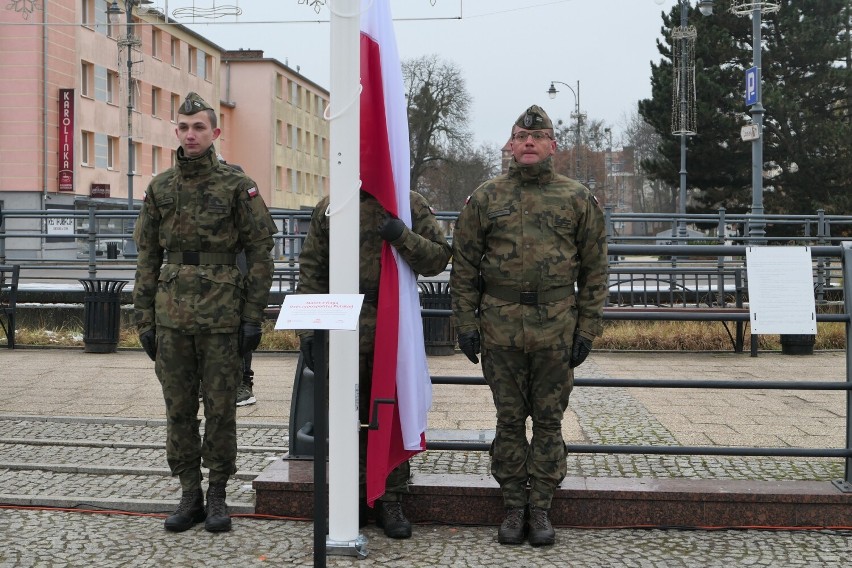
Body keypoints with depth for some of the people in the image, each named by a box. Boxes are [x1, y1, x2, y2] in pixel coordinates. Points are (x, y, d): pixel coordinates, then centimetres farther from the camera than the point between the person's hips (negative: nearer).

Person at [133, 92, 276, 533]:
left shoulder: (237, 186, -1)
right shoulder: (159, 188, 10)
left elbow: (260, 253, -2)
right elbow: (147, 257, 12)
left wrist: (252, 317, -7)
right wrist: (144, 319, 7)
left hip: (222, 317, -3)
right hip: (172, 316, 4)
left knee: (220, 408, 3)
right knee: (178, 409, 8)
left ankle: (217, 496, 15)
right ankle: (189, 495, 19)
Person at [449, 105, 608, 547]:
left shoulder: (578, 199, 5)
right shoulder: (485, 198, 5)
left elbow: (594, 269, 5)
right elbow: (465, 266, 6)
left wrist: (587, 328, 0)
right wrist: (465, 323, 0)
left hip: (556, 327, 0)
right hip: (500, 325, 1)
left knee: (548, 420, 6)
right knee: (509, 419, 8)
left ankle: (540, 508, 16)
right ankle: (514, 506, 18)